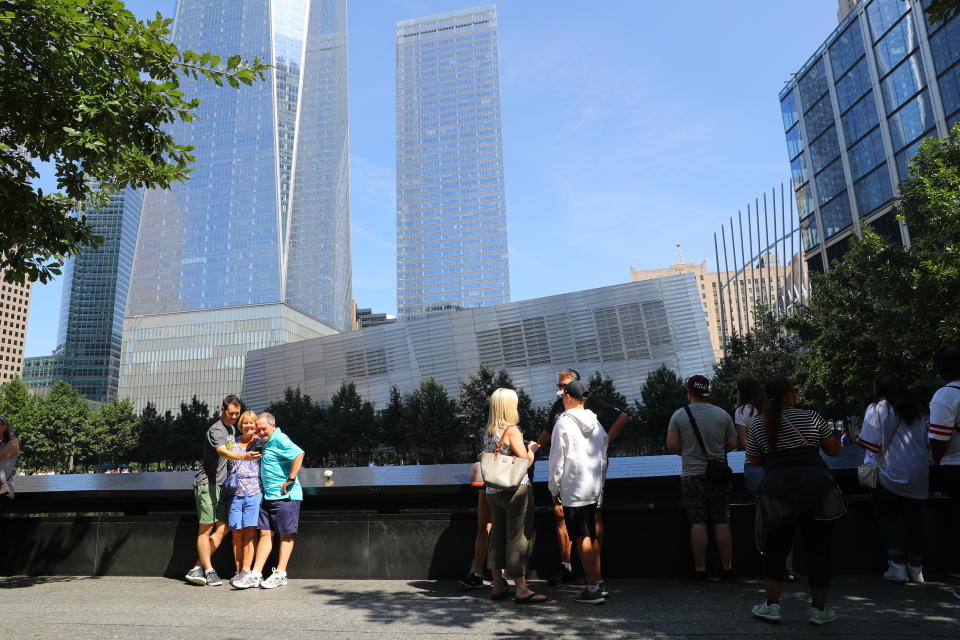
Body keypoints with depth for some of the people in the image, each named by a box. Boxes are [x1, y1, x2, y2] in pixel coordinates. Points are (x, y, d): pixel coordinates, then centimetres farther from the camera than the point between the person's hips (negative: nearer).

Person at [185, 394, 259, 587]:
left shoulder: (232, 429, 15)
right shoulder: (216, 430, -14)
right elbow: (223, 452, -34)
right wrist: (243, 456, -50)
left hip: (219, 485, 9)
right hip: (206, 483, -9)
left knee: (222, 528, 4)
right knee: (206, 528, -2)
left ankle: (197, 569, 10)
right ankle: (208, 571, 5)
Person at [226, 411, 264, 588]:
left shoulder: (260, 443, 7)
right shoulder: (233, 445, 16)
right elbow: (228, 465, 26)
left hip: (254, 492, -3)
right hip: (235, 493, 3)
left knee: (249, 532, -7)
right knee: (237, 532, 1)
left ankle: (246, 572, -8)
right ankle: (238, 571, 8)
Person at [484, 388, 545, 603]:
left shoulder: (488, 432, 9)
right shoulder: (512, 430, -13)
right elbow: (526, 462, -16)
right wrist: (532, 449, 4)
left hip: (493, 491, 8)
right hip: (515, 489, -7)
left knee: (497, 536, 14)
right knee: (519, 537, 0)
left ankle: (498, 586, 23)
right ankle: (521, 589, 4)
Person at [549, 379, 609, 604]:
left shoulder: (563, 423, -11)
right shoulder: (596, 423, 8)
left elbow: (557, 460, -11)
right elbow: (603, 457, 13)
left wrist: (554, 489, -1)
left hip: (573, 491, -6)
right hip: (594, 489, 7)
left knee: (582, 539, -1)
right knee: (592, 537, 15)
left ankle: (593, 588, 1)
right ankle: (599, 583, 19)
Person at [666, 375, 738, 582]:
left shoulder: (679, 415, -5)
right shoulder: (723, 414, 2)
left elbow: (671, 445, -8)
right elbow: (733, 444, 5)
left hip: (692, 475, -2)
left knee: (697, 523, 2)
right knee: (722, 522, 7)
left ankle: (700, 569, 7)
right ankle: (726, 568, 12)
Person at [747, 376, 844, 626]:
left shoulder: (757, 424, 6)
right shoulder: (811, 417, 1)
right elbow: (834, 450, 7)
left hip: (776, 489, 1)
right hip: (815, 486, -1)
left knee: (775, 548, 11)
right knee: (818, 548, 9)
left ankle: (772, 605, 10)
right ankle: (819, 609, 16)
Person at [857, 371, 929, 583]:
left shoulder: (876, 409, -6)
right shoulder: (915, 412, 12)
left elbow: (871, 444, -10)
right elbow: (924, 442, 11)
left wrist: (871, 469, -3)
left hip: (891, 473, -5)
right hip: (919, 475, 5)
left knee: (886, 515, 6)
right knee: (913, 518, 12)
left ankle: (897, 565, -1)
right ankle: (916, 568, 16)